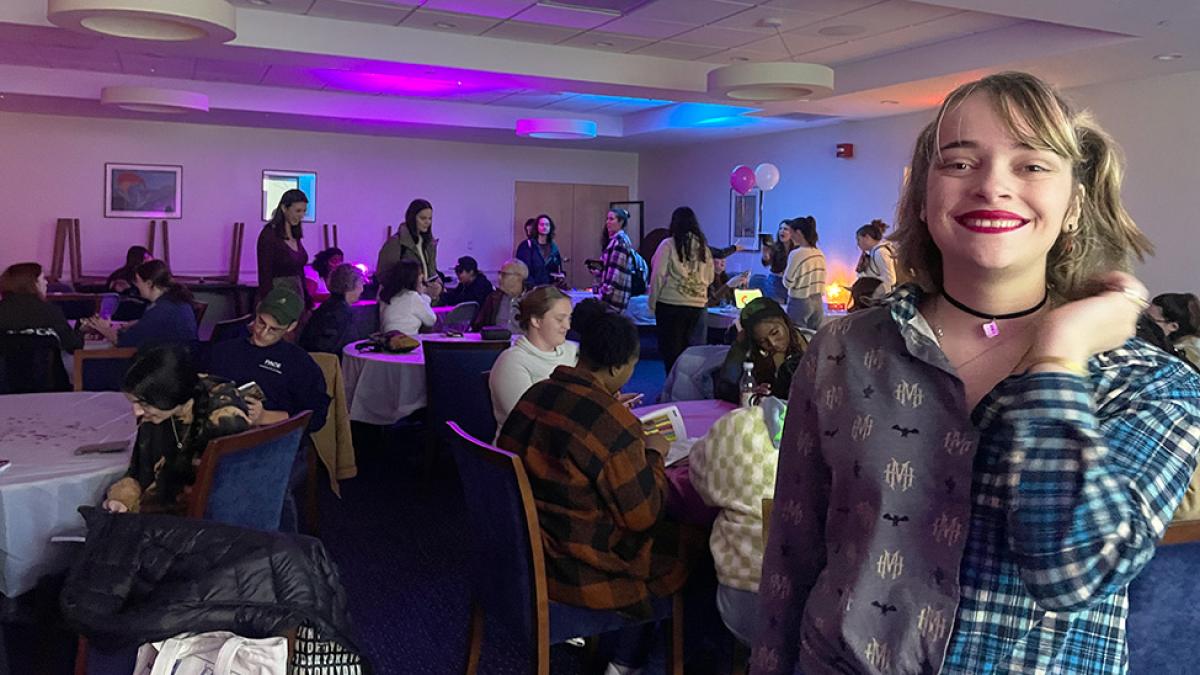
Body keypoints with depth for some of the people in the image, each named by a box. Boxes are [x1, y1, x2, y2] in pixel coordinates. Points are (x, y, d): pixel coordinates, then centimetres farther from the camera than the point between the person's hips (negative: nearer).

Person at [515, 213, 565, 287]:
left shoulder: (554, 247, 13)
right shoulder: (527, 245, 0)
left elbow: (558, 269, 20)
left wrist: (561, 276, -1)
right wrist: (533, 286, -15)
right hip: (532, 288, -4)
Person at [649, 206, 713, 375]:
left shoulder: (668, 245, -6)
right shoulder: (703, 246, 6)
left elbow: (658, 276, -7)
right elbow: (709, 278, 10)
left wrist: (653, 304, -1)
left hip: (670, 304, -4)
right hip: (697, 305, 4)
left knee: (670, 349, 3)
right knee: (685, 347, 16)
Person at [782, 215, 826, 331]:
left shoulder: (796, 254, -15)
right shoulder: (820, 254, 4)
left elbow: (788, 283, -10)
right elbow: (821, 279, 10)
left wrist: (785, 273, 7)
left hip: (800, 302, -6)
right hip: (818, 301, 6)